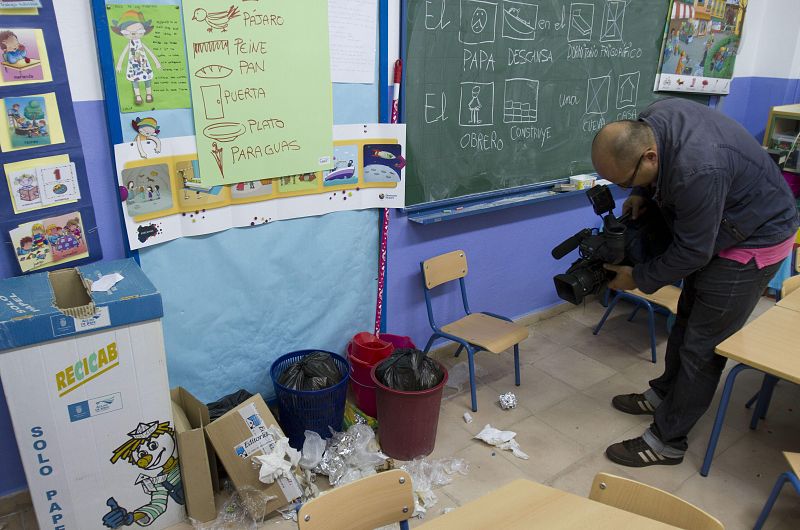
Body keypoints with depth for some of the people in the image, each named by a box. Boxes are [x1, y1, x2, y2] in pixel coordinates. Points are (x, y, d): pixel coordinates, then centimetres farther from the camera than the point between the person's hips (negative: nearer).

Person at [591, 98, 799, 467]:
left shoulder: (697, 171, -40)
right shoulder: (649, 121, -15)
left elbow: (693, 252, -27)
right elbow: (658, 176, 9)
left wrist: (638, 278, -15)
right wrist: (641, 194, -8)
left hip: (755, 240, -9)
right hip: (713, 228, 9)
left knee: (702, 344, -4)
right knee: (686, 321, 20)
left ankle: (667, 442, 9)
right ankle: (664, 395, 38)